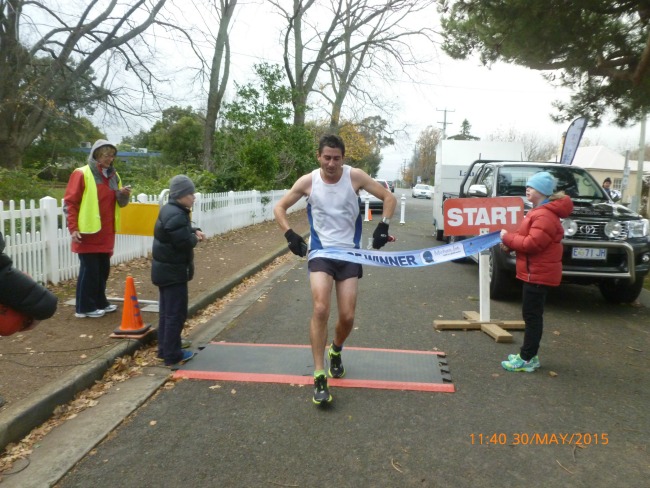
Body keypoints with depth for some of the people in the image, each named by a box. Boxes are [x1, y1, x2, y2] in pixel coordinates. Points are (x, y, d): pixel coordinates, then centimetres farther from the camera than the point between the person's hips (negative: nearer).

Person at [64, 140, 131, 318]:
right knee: (89, 269, -1)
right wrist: (73, 228, -15)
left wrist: (124, 194, -6)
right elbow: (69, 202, -9)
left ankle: (100, 302, 26)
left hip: (106, 232, 7)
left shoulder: (113, 176, 13)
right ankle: (84, 307, 9)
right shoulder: (81, 174, -7)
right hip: (89, 231, -7)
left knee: (103, 269, 13)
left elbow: (119, 203, 17)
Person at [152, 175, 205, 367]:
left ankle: (165, 349, 26)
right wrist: (195, 237, -7)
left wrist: (194, 231, 4)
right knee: (176, 313, -3)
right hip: (173, 271, -11)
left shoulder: (170, 210, 12)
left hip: (165, 269, 11)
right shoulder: (176, 215, -22)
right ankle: (172, 355, 5)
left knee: (166, 312, 16)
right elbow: (184, 242, -27)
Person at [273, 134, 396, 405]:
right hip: (320, 252, -1)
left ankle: (336, 351, 36)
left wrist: (383, 226, -11)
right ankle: (319, 377, -10)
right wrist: (290, 235, -10)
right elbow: (279, 207, 5)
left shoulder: (355, 176, -7)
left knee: (347, 317, 1)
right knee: (320, 309, -19)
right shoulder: (308, 181, -6)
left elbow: (389, 197, 2)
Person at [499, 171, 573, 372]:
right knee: (531, 314, 16)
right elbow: (528, 237, 21)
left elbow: (532, 243, -26)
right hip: (535, 271, 11)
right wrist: (510, 242, 4)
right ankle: (529, 355, 25)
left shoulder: (545, 215, -20)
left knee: (532, 315, -5)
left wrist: (507, 238, -15)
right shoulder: (540, 211, 16)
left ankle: (527, 359, 3)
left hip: (538, 272, -11)